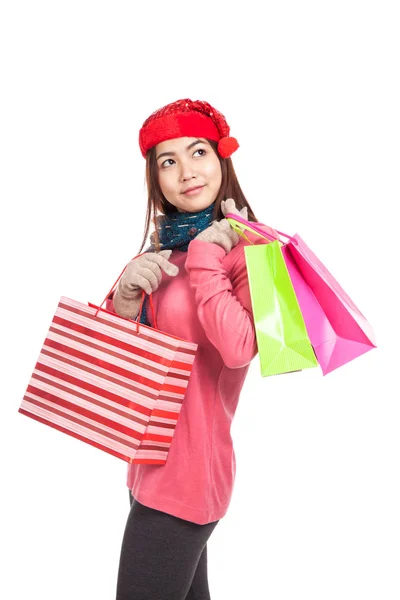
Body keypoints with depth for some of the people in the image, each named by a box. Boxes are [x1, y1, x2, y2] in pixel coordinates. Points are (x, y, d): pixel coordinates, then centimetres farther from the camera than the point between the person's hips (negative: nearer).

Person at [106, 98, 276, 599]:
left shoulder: (248, 248, -12)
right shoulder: (162, 252, 9)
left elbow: (238, 348, -31)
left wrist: (204, 256, -20)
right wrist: (126, 300, -10)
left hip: (188, 468, -7)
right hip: (152, 462, 7)